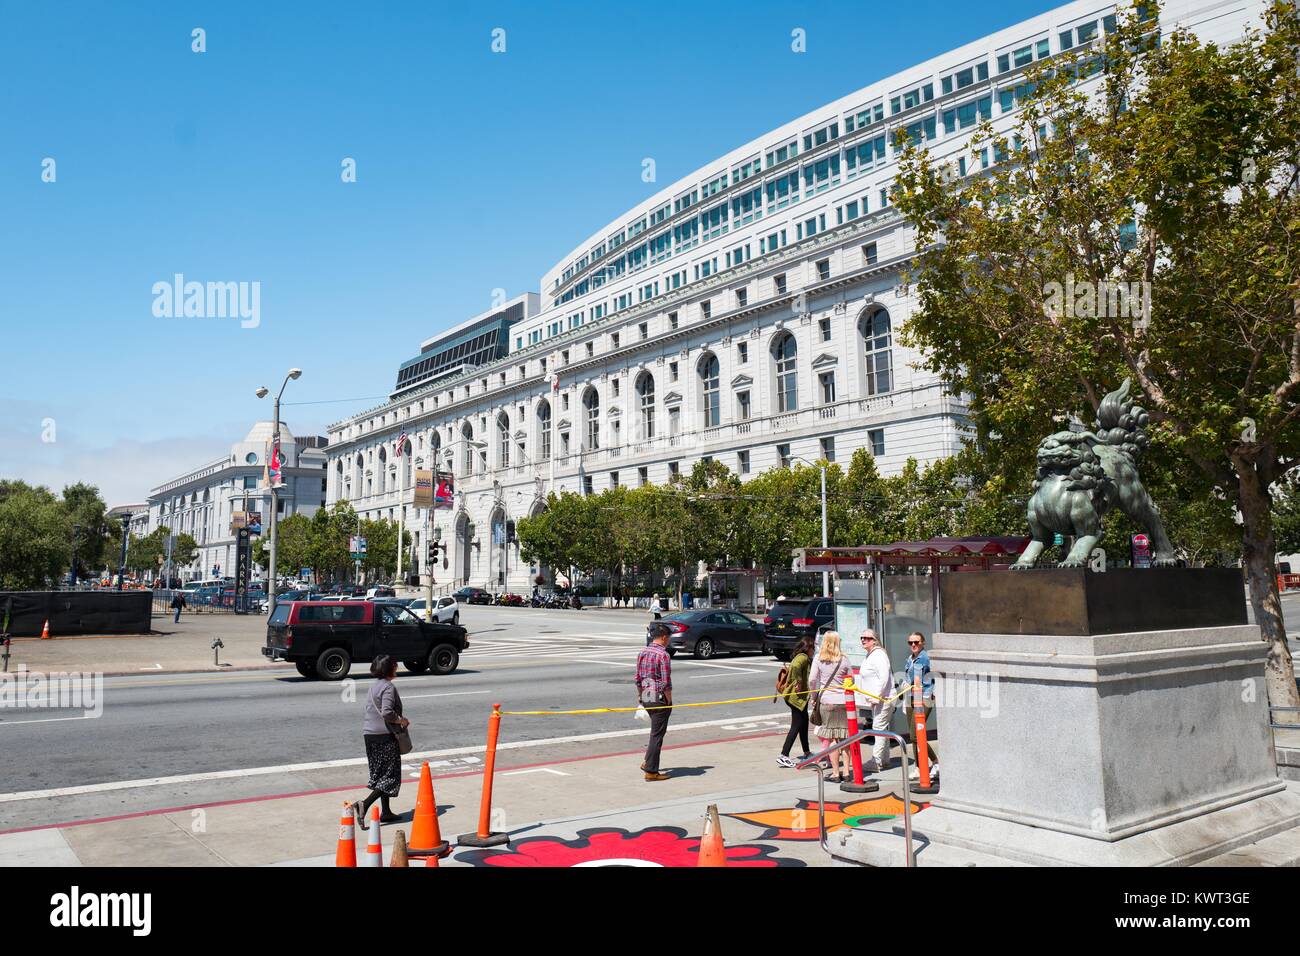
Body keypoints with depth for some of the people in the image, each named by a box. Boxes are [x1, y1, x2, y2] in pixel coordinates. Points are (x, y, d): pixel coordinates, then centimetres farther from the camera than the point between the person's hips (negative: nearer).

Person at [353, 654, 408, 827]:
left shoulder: (374, 686, 13)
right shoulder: (388, 687, -15)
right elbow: (387, 712, -26)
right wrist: (401, 721, -10)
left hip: (370, 735, 9)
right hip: (385, 735, -9)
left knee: (380, 774, 16)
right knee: (390, 777, -3)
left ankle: (386, 812, 21)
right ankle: (364, 805, -15)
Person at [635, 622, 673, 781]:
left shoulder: (642, 653, 7)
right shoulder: (663, 655, -16)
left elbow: (638, 679, 11)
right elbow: (666, 683, -18)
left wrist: (640, 698, 19)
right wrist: (670, 702, -9)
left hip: (645, 697, 8)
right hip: (659, 698, -8)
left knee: (656, 731, 24)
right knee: (657, 734, 0)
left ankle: (647, 761, 24)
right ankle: (651, 771, 4)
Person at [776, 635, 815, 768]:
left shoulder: (799, 657, 16)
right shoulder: (803, 658, -15)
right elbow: (795, 667, -34)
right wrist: (798, 682, -26)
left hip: (800, 696, 11)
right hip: (798, 697, -11)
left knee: (804, 723, 21)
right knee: (796, 727, -8)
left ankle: (806, 753, 34)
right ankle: (783, 756, -11)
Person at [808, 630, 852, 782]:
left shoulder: (819, 659, -3)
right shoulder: (844, 659, 0)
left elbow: (812, 680, -5)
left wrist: (814, 697, 9)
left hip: (826, 701, -1)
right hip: (843, 701, 2)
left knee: (831, 738, 4)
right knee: (844, 738, 10)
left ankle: (836, 773, 5)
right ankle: (846, 772, 14)